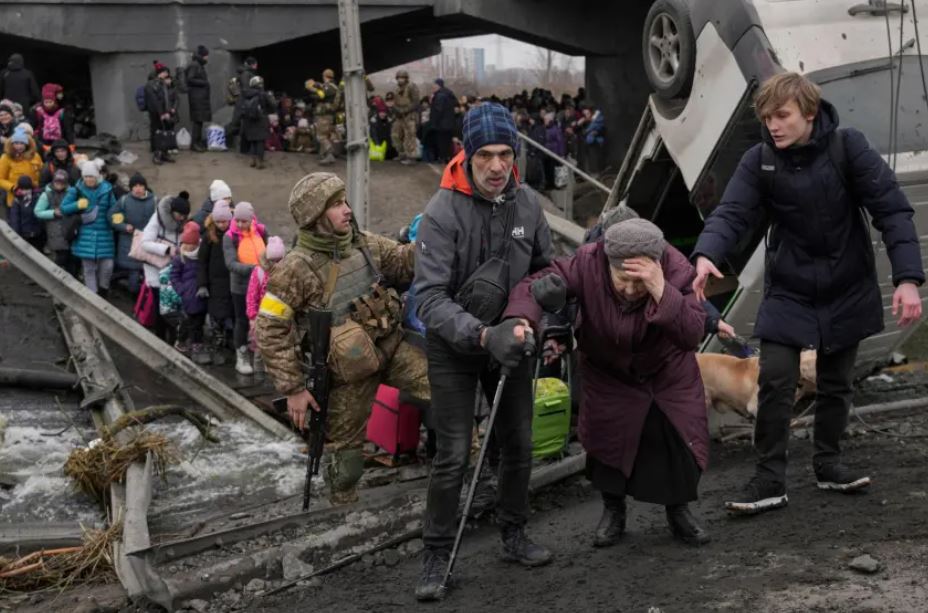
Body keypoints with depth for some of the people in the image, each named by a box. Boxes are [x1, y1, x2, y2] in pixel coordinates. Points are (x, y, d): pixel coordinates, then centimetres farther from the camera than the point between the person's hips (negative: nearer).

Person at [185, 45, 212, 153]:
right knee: (198, 119, -9)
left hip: (202, 96, 9)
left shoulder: (200, 65, 17)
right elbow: (190, 79, -19)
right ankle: (195, 143, -7)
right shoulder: (194, 65, -12)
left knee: (200, 119, 10)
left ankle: (199, 141, 14)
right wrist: (203, 82, -15)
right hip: (196, 96, -9)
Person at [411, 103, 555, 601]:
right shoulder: (442, 212, -23)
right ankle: (437, 555, 10)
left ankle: (514, 536, 32)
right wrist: (481, 335, -39)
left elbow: (545, 271, 8)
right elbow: (430, 297, -27)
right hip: (454, 347, -5)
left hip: (509, 339, 5)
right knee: (453, 455, -5)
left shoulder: (527, 204, -7)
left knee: (518, 444, 13)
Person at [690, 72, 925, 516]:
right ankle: (770, 478, 3)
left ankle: (828, 463, 32)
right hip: (788, 292, 0)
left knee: (836, 383, 13)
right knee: (775, 382, -8)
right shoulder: (758, 161, -9)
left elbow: (892, 210, -15)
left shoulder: (847, 147, -13)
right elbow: (732, 213, -18)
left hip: (846, 291, 0)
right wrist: (706, 255, -40)